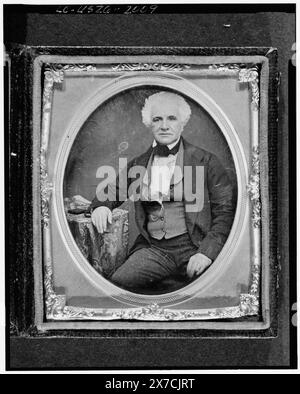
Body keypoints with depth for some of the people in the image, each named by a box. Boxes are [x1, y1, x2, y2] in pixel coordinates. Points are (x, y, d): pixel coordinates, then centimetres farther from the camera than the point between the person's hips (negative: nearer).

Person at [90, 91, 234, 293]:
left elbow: (225, 212, 3)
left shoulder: (206, 160, 6)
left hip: (193, 247, -2)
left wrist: (207, 252, -11)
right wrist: (101, 205, 3)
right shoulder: (138, 164, 16)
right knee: (118, 282, -25)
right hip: (153, 249, 3)